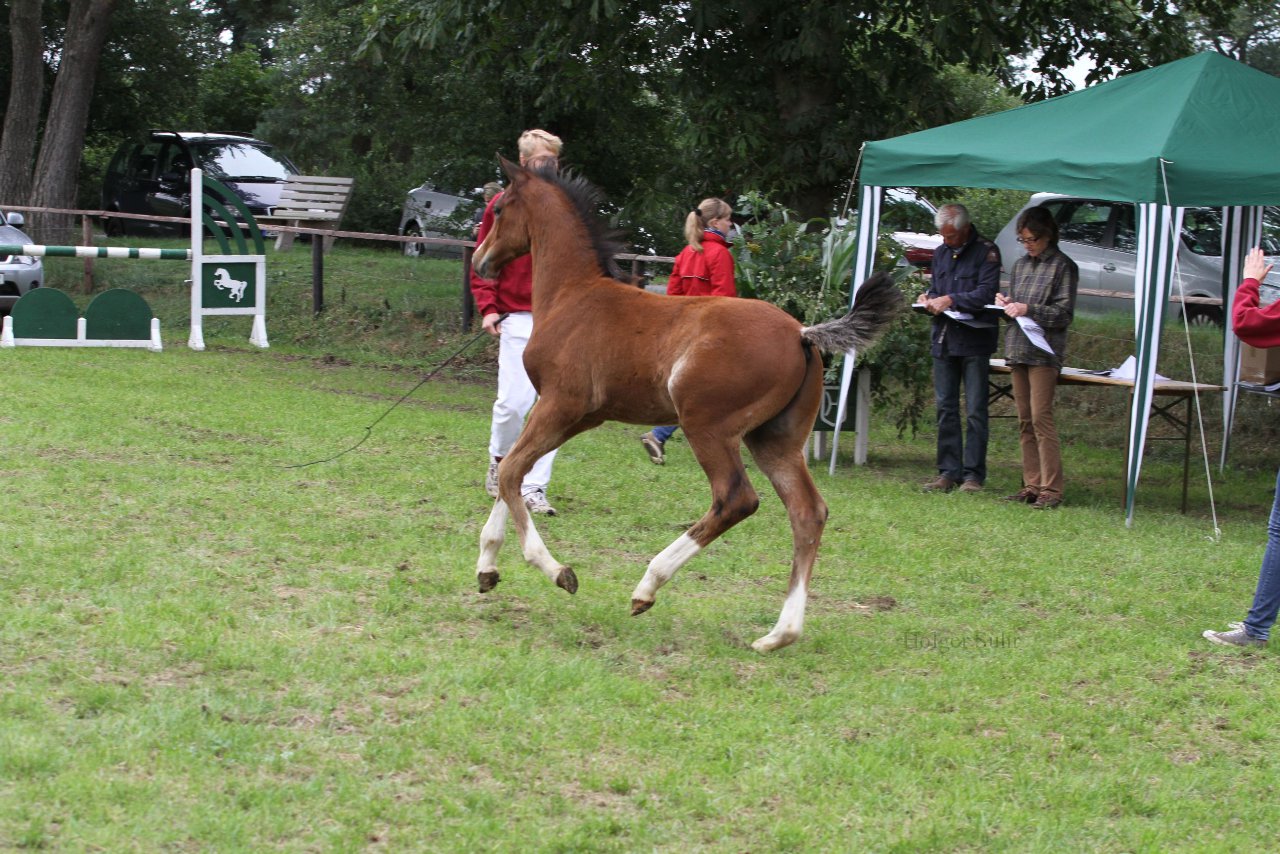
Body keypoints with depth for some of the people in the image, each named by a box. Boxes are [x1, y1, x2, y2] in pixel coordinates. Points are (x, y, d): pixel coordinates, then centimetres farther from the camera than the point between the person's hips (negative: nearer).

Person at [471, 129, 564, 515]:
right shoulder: (502, 205, 2)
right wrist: (487, 307, -7)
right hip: (518, 316, -3)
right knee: (515, 400, -9)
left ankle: (533, 487, 5)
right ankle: (499, 462, 20)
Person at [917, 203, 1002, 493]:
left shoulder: (986, 252, -6)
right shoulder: (941, 253, 16)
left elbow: (986, 294, -15)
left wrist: (950, 300, -21)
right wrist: (928, 297, 2)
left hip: (974, 341, -6)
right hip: (943, 339, 6)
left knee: (975, 411, -4)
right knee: (945, 408, 7)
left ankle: (973, 474, -1)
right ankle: (949, 471, 12)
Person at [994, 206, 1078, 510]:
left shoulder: (1063, 267, -3)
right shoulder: (1021, 265, 18)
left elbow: (1064, 313, -7)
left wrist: (1028, 309, -16)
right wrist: (1006, 303, 4)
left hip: (1044, 352, -7)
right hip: (1018, 349, 7)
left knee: (1041, 417, -12)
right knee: (1025, 421, 7)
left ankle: (1051, 489, -11)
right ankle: (1032, 485, 11)